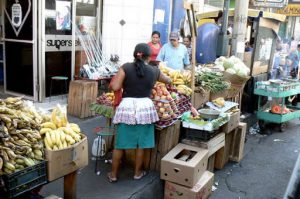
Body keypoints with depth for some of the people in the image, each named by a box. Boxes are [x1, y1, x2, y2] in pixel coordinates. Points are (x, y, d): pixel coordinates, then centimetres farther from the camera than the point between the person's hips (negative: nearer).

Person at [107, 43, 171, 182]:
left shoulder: (126, 67, -4)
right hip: (145, 107, 1)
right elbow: (168, 81, 22)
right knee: (141, 143, 15)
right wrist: (168, 80, 45)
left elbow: (115, 87, -11)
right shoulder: (154, 71, 3)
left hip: (127, 106, -1)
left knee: (120, 143, 11)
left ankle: (113, 174, 23)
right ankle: (137, 173, 29)